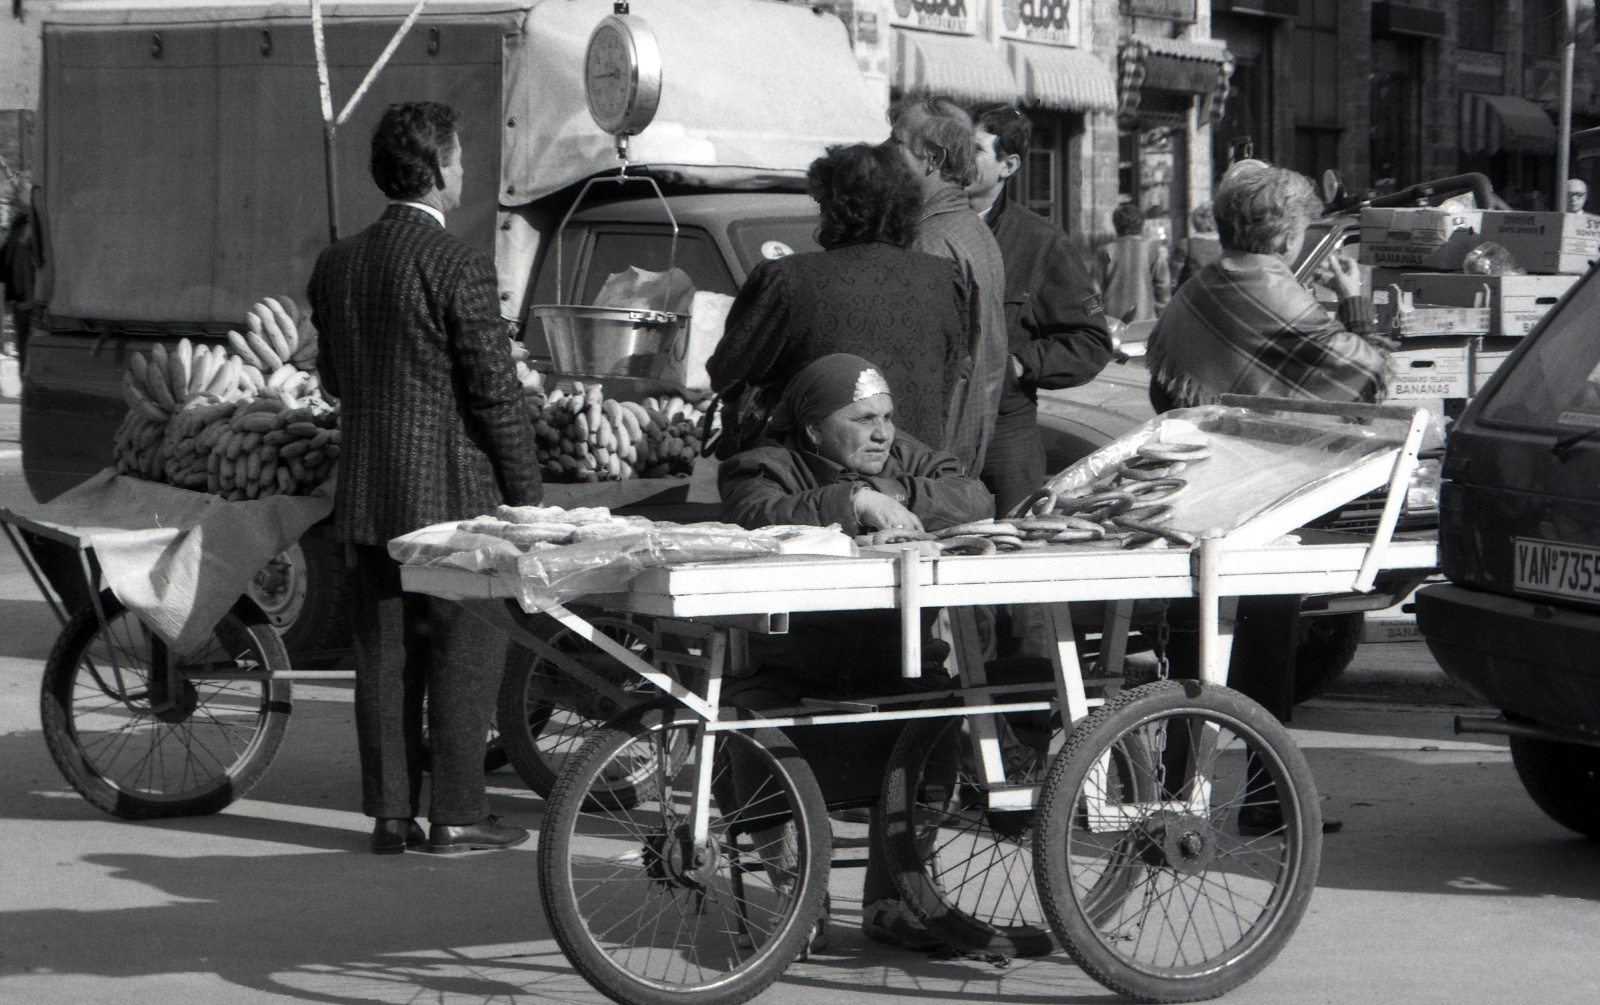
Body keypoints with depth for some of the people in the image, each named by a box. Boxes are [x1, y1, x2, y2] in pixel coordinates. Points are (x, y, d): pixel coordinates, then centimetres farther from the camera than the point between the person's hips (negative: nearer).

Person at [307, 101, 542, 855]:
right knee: (464, 651, 2)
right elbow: (495, 391, -13)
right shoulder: (459, 268, -14)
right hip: (453, 491, -6)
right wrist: (527, 494, -6)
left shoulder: (335, 265, 6)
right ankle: (457, 813, 4)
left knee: (384, 652, 9)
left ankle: (391, 812, 13)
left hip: (367, 493, 6)